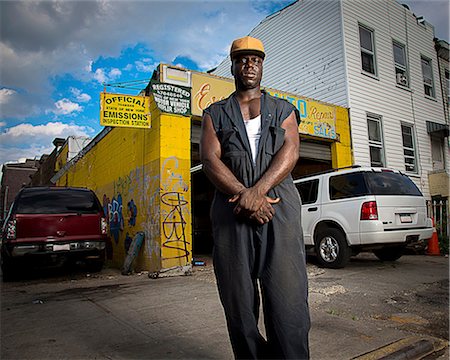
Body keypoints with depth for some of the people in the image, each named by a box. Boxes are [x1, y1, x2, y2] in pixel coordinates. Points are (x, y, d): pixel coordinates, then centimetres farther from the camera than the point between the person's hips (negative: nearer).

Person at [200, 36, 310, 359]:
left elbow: (290, 152, 2)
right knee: (238, 303, 5)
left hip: (279, 209, 0)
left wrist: (257, 190, -15)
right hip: (231, 210, 1)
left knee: (287, 299, -6)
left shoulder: (283, 110, 19)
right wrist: (243, 194, -13)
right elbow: (210, 159, 2)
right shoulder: (215, 114, 18)